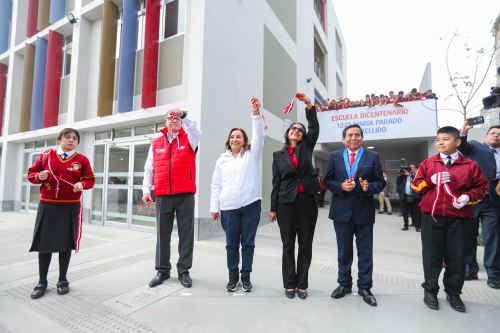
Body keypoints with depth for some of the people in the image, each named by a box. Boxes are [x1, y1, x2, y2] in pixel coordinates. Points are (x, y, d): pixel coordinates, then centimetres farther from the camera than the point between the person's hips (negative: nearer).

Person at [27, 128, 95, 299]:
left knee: (66, 243, 7)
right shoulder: (46, 155, 4)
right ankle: (42, 282, 23)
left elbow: (90, 180, 3)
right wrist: (39, 176, -12)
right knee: (44, 243, 6)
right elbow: (31, 174, 10)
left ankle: (63, 280, 23)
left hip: (71, 207, -1)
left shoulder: (82, 159, 1)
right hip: (47, 206, 1)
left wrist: (82, 184, -18)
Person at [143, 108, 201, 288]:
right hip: (162, 196, 2)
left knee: (186, 233, 4)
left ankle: (184, 270, 17)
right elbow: (149, 169, 11)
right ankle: (162, 270, 23)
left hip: (185, 195, -2)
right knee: (162, 234, 9)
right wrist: (146, 190, 2)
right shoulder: (156, 143, 13)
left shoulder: (189, 140, 6)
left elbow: (197, 133, -18)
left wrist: (184, 115, -27)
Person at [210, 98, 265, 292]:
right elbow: (216, 185, 9)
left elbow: (259, 136, -8)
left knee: (248, 243, 8)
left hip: (250, 205, -1)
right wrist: (214, 207, 5)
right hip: (228, 207, 2)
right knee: (232, 244, 10)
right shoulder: (222, 160, 11)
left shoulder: (251, 154, 7)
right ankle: (233, 276, 25)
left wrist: (256, 115, -18)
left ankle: (246, 276, 22)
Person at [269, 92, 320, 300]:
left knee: (305, 244, 8)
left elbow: (315, 127, -5)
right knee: (288, 245, 8)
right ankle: (290, 284, 22)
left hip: (307, 201, 1)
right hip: (286, 203, 0)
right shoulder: (278, 155, 8)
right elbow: (276, 182, 5)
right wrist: (273, 208, 2)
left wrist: (308, 104, -14)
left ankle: (302, 284, 21)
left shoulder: (307, 148, 10)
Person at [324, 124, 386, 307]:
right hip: (342, 211, 1)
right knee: (344, 251, 14)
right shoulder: (335, 156, 5)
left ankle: (364, 287, 26)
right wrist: (340, 186, -15)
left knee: (365, 252, 10)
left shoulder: (373, 156, 3)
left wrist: (369, 187, -19)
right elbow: (328, 180, 3)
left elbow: (381, 182, 1)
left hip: (364, 211, 0)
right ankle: (344, 283, 31)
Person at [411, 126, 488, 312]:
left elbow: (481, 188, 8)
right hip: (431, 216, 0)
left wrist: (468, 197, -11)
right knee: (432, 254, 7)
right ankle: (430, 290, 23)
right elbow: (416, 185, 5)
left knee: (456, 256, 7)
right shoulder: (428, 163, 4)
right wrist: (431, 180, -12)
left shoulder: (470, 165, 3)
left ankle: (453, 293, 26)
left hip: (458, 218, 0)